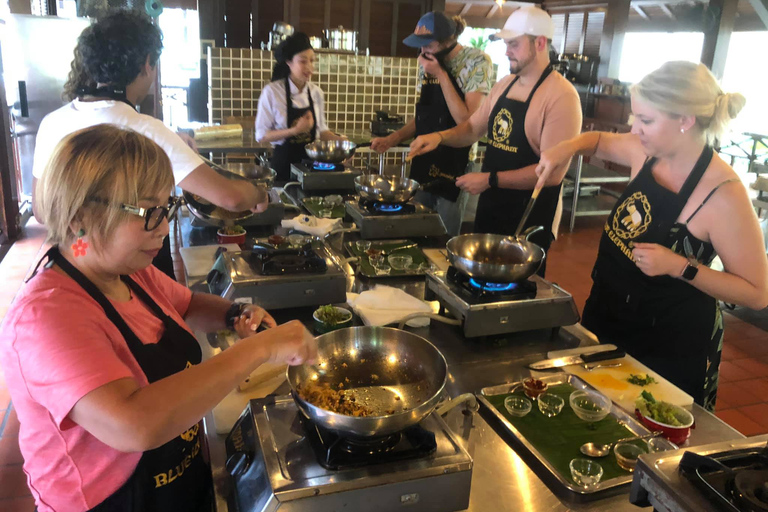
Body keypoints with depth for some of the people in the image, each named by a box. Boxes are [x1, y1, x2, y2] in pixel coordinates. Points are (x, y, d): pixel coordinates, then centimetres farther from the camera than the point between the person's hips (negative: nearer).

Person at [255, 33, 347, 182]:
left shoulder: (316, 92, 2)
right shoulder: (272, 91, -11)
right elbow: (261, 135, -11)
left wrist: (339, 140, -7)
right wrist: (295, 130, -22)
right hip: (285, 162, -3)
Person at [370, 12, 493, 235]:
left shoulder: (477, 62, -12)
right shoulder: (427, 63, 7)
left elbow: (467, 121, -20)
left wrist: (441, 75, -18)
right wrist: (392, 139, 3)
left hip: (454, 168, -6)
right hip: (423, 165, 6)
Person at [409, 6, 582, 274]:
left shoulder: (561, 96, -18)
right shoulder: (504, 85, 7)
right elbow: (473, 128, 16)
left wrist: (490, 180, -24)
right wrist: (440, 136, -3)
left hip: (530, 222, -7)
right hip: (489, 211, 7)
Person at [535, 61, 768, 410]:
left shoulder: (722, 194, -24)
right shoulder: (647, 153, -6)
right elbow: (599, 141, 16)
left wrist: (679, 266, -29)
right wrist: (568, 147, -5)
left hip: (671, 351, -6)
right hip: (607, 322, 7)